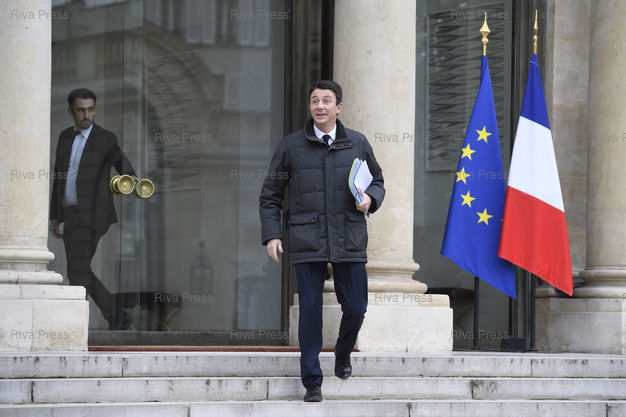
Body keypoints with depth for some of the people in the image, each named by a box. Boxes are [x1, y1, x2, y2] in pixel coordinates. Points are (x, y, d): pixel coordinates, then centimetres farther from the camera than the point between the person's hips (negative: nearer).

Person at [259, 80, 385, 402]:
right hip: (307, 240, -1)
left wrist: (370, 198, -3)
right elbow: (270, 195, 9)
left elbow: (378, 181, 20)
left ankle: (343, 354, 34)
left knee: (355, 308, 3)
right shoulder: (291, 146, 5)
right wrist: (271, 234, -1)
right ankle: (312, 382, 5)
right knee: (310, 312, -3)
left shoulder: (357, 144, 8)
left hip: (349, 240, 1)